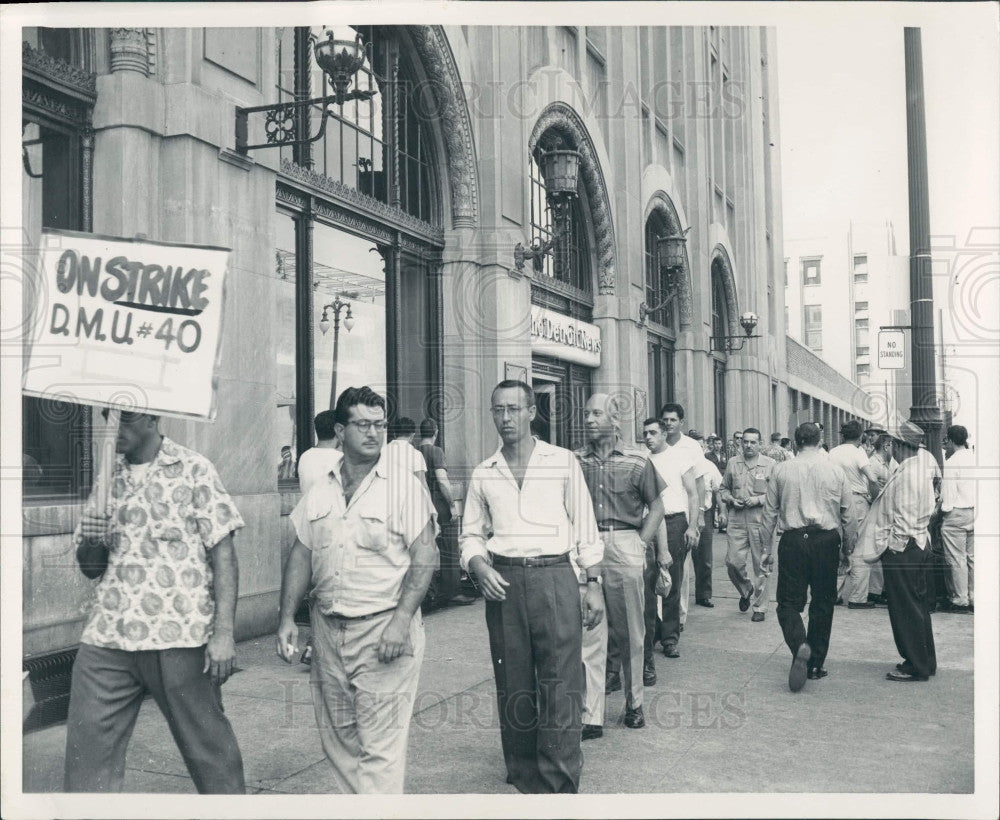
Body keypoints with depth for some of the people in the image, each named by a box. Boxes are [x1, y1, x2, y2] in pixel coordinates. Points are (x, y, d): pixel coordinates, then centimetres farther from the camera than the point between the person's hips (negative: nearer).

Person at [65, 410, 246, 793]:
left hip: (179, 635, -4)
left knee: (207, 744, 7)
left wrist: (223, 633, -12)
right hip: (108, 636, 5)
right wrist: (89, 550, -6)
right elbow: (90, 565, 19)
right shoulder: (108, 478, 12)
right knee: (87, 745, 4)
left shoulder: (193, 470, -2)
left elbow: (222, 552, -5)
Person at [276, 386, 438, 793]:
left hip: (385, 629, -5)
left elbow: (425, 556, -10)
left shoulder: (404, 484, -5)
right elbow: (301, 554, 13)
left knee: (380, 745, -4)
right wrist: (286, 618, 5)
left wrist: (402, 619, -19)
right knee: (336, 739, 14)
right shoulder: (321, 490, 9)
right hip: (327, 629, 5)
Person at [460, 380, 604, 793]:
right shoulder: (483, 474, 10)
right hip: (504, 584, 3)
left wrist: (594, 584, 0)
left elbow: (585, 527, 6)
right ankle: (527, 783, 22)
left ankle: (561, 787, 2)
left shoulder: (563, 462, 4)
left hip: (555, 577, -2)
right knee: (513, 689, 8)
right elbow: (471, 535, 15)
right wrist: (480, 568, -5)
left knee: (560, 689, -5)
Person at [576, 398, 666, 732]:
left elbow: (656, 507, 8)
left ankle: (634, 702, 20)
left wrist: (639, 544, -1)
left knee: (630, 630, 6)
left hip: (625, 547, -1)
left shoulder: (636, 461, 3)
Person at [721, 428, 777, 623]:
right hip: (737, 520, 3)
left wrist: (758, 500, -13)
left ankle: (760, 607, 15)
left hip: (761, 520, -2)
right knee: (733, 562, -2)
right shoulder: (733, 463, 10)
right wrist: (731, 499, -2)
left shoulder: (770, 464, 1)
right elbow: (723, 489, 18)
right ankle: (746, 590, 28)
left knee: (761, 565, 2)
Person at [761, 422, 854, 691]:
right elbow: (847, 513, 8)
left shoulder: (781, 470, 1)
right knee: (823, 603, 11)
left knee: (789, 601, 4)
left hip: (793, 541, -1)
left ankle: (800, 645, -23)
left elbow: (769, 512, 4)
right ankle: (815, 664, 17)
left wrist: (766, 547, 13)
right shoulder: (835, 471, 3)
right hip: (827, 541, 1)